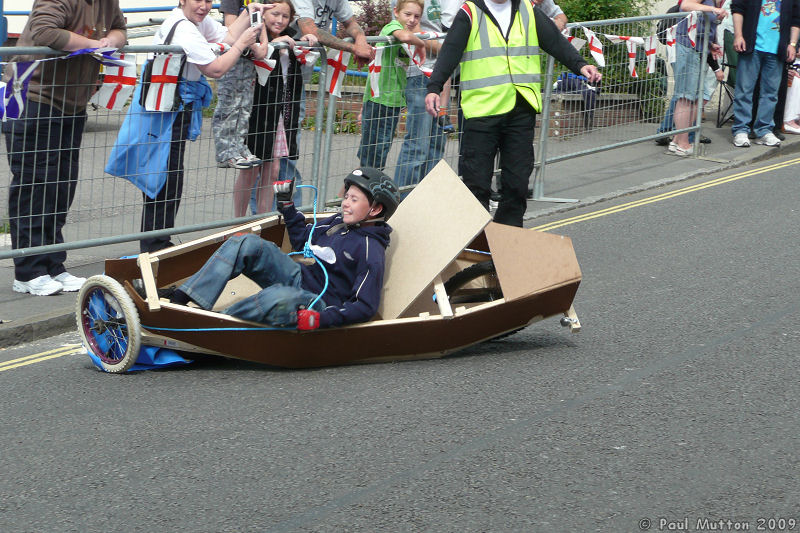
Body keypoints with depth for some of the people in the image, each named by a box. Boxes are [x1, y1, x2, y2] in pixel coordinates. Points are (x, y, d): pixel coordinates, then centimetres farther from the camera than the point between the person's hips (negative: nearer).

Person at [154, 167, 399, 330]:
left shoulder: (370, 250, -13)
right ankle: (181, 298, -20)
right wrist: (286, 205, 22)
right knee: (248, 243, -9)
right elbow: (303, 241, 30)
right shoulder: (338, 223, 12)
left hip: (321, 303, -9)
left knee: (277, 298, -43)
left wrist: (322, 319, -32)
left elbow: (365, 307, -20)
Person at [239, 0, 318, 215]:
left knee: (271, 173, 8)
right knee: (249, 173, 2)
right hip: (256, 114, -6)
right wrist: (273, 44, -32)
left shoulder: (289, 39, 10)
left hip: (281, 115, 6)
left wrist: (308, 42, 6)